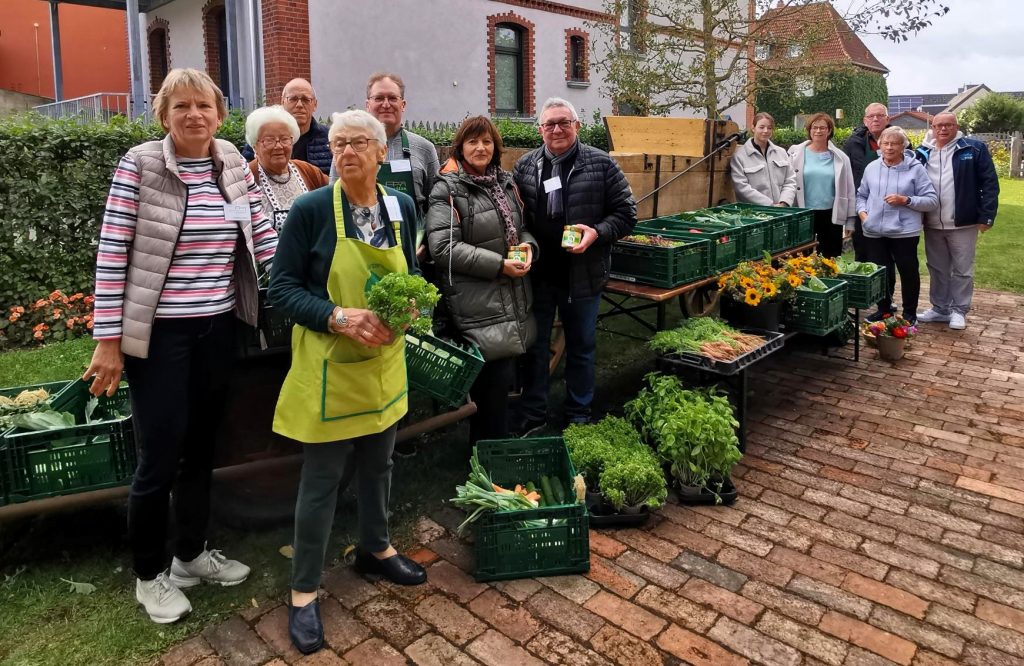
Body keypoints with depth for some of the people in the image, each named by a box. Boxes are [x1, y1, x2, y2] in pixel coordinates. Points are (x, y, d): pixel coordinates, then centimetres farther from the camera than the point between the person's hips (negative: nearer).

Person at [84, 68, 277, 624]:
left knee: (202, 448, 17)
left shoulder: (234, 165, 4)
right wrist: (108, 340, -11)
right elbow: (111, 254, -9)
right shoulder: (139, 165, -9)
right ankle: (148, 575, 27)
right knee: (160, 458, 3)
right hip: (158, 334, -4)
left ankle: (191, 554, 37)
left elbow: (263, 239, 8)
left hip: (217, 330, 5)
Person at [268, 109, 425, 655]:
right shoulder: (310, 209, -13)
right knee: (321, 479, 4)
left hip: (385, 360, 5)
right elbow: (282, 287, -12)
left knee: (378, 462, 20)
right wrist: (337, 317, -25)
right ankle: (303, 591, 22)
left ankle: (375, 550, 44)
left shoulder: (401, 207, 2)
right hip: (329, 365, -5)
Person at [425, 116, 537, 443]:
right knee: (496, 377, -8)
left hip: (514, 300, 7)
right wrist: (499, 264, -17)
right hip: (477, 303, -7)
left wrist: (528, 245, -1)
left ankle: (486, 445, 30)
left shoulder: (506, 182, 15)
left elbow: (522, 227, 24)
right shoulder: (447, 190, -7)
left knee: (503, 374, 12)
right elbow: (443, 247, -16)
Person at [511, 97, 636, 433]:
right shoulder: (524, 166, 4)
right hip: (537, 275, 2)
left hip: (583, 276, -1)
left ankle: (579, 417, 31)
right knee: (534, 347, 12)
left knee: (581, 348, 13)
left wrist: (597, 233, -18)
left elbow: (626, 213, -2)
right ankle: (532, 419, 28)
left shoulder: (601, 164, -3)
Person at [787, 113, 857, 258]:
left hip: (832, 215, 1)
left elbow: (849, 190, 6)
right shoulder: (796, 153, 1)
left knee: (831, 258, 7)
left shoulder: (840, 157, 4)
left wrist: (850, 221, 3)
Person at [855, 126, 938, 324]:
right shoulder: (871, 168, 7)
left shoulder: (915, 169, -3)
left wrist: (905, 200, -16)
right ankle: (884, 309, 29)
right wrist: (862, 211, -1)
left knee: (908, 272, 6)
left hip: (904, 231, -3)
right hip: (874, 231, 3)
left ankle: (909, 313, 21)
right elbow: (861, 195, 18)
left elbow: (932, 200, -4)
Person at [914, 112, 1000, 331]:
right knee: (937, 269, 13)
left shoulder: (974, 149, -3)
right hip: (932, 225, 3)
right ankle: (940, 308, 26)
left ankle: (959, 311, 16)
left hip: (963, 223, -3)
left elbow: (989, 183, -5)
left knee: (962, 270, 5)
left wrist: (986, 216, -10)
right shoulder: (922, 153, 6)